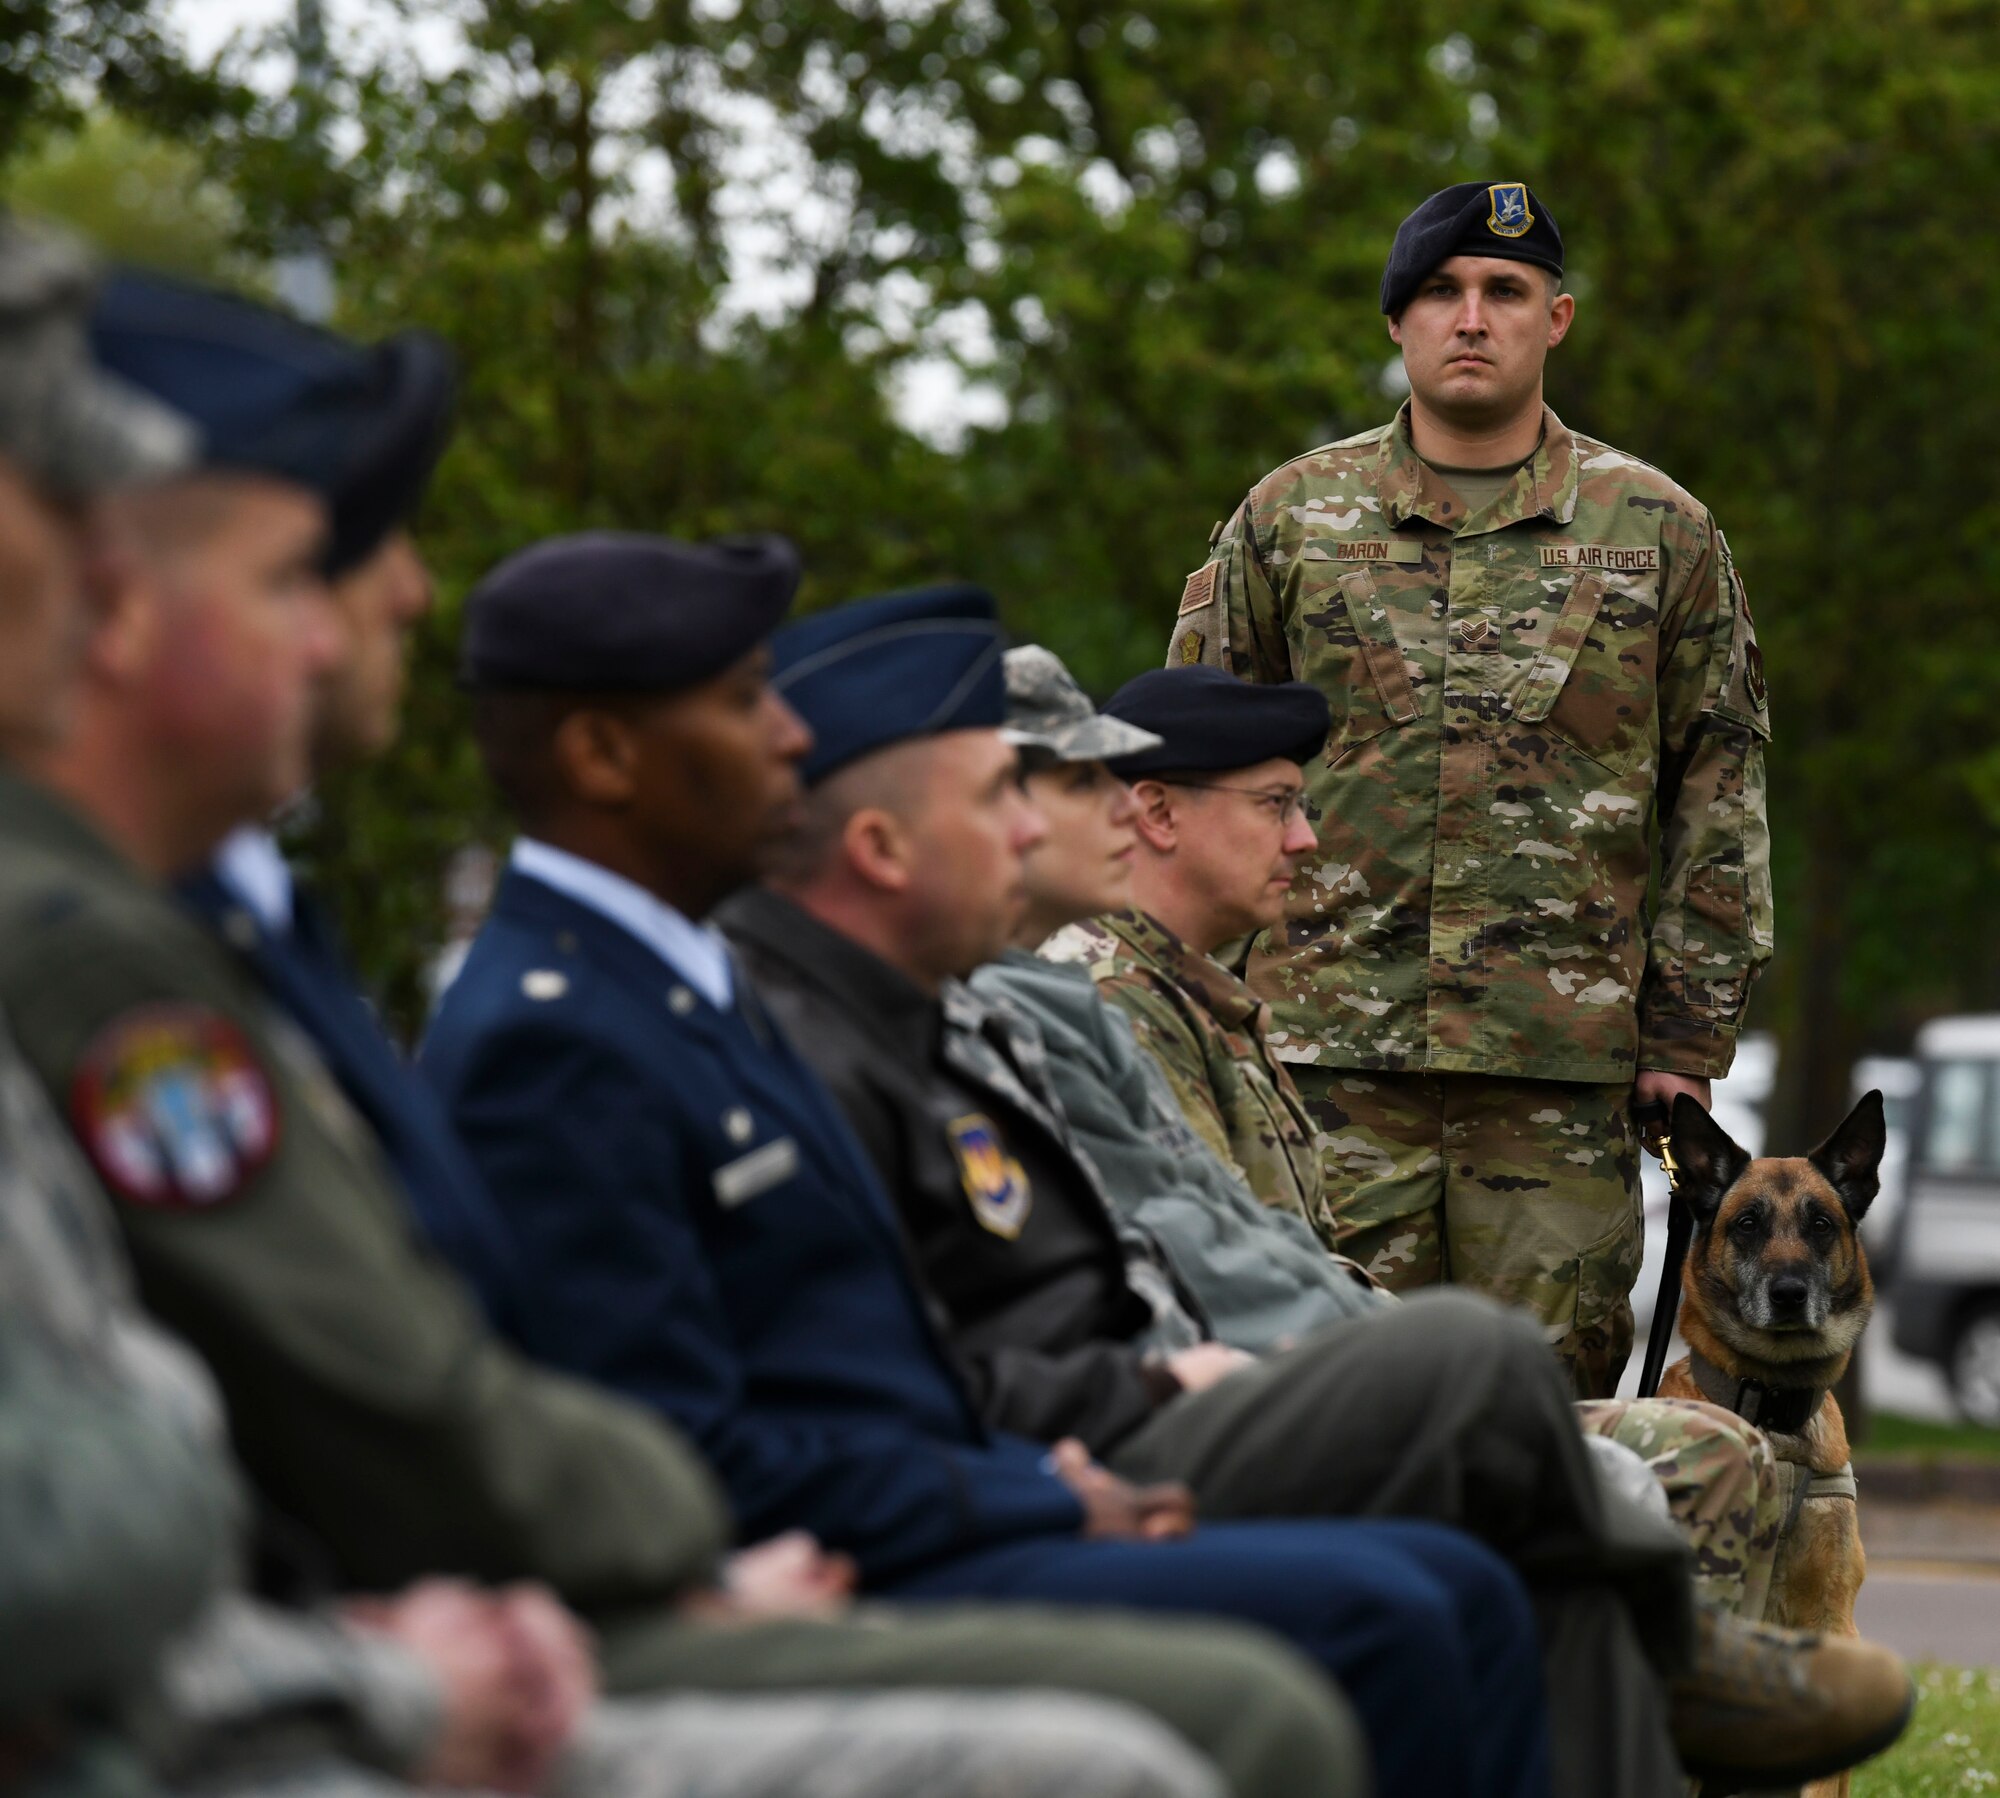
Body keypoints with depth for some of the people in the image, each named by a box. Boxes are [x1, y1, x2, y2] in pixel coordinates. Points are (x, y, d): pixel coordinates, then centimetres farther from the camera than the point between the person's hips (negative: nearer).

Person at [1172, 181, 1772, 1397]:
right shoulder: (1291, 519, 9)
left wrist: (1690, 1032, 4)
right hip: (1330, 1057, 0)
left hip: (1565, 1068, 0)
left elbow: (1721, 793, 10)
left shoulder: (1659, 532, 9)